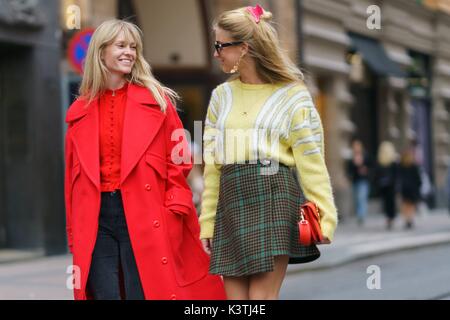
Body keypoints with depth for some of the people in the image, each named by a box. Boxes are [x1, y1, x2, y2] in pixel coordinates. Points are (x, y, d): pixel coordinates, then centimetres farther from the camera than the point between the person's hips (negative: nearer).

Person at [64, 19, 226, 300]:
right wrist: (74, 235, 11)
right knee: (104, 294, 0)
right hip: (95, 220, 2)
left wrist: (174, 210, -8)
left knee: (143, 292, -4)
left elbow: (178, 159, 3)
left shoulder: (156, 100, 6)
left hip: (144, 216, -2)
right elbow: (73, 174, 14)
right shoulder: (80, 111, 12)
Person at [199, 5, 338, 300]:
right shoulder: (222, 96, 18)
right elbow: (212, 165, 17)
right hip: (230, 204, 5)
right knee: (235, 299, 0)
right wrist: (208, 221, 12)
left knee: (261, 298, -8)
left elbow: (311, 162, -2)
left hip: (274, 198, -5)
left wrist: (324, 216, -11)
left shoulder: (292, 96, 3)